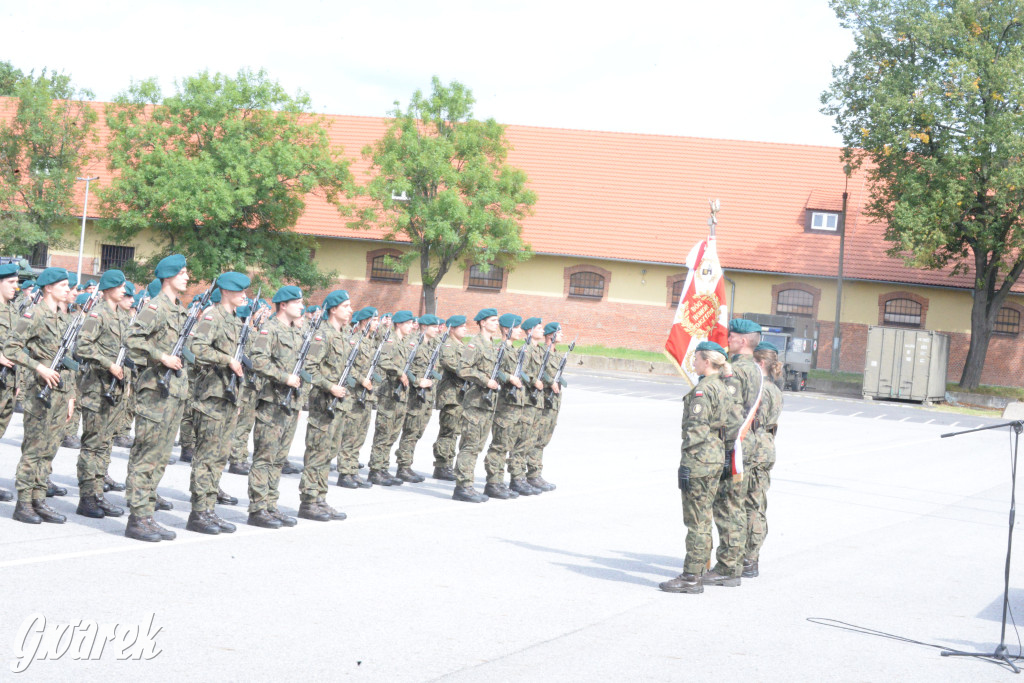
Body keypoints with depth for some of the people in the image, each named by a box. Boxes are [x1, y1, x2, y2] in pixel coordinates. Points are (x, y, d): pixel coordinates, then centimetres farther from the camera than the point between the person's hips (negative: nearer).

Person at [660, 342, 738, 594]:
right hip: (718, 457, 9)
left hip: (699, 459, -9)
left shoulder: (702, 390, -15)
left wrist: (686, 463, -17)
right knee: (704, 518, 16)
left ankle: (691, 577, -2)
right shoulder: (724, 389, 12)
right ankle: (700, 567, 22)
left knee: (695, 521, -5)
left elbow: (696, 429, -20)